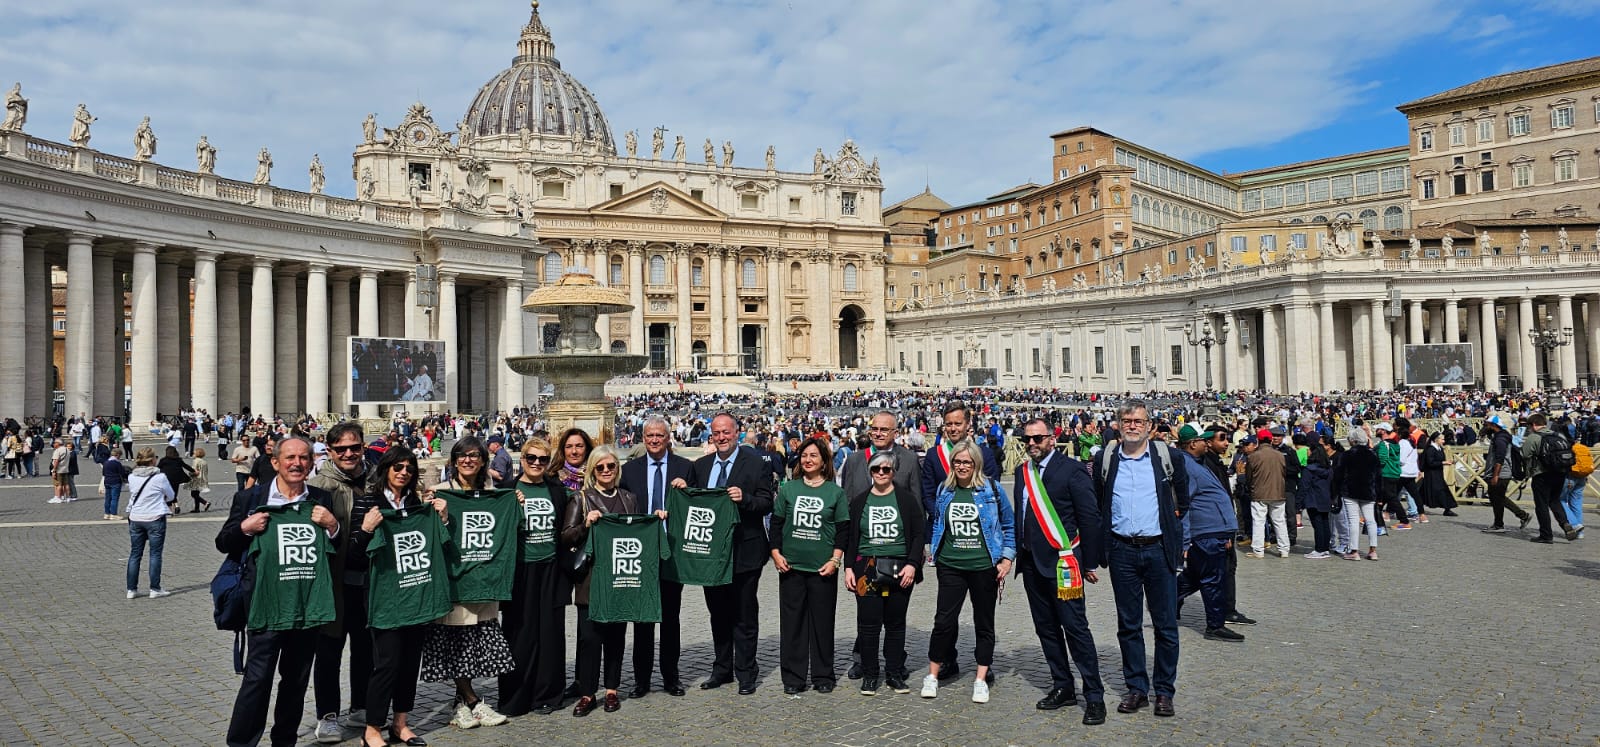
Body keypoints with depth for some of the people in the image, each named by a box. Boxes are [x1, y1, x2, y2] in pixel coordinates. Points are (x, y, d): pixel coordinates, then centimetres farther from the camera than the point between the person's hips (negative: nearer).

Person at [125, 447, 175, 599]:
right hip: (155, 518, -4)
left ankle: (131, 589, 15)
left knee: (135, 553, 12)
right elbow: (170, 496, -1)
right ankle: (155, 589, 5)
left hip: (135, 518, 4)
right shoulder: (159, 477, -13)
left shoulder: (132, 477, 0)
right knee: (155, 554, 3)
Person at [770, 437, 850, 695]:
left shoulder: (836, 492, 2)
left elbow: (843, 529, 1)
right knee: (792, 621, 6)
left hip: (823, 568, -1)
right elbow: (776, 523, 7)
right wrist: (776, 553, -2)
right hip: (791, 566, 1)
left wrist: (835, 560, -7)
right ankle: (793, 677, 15)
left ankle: (823, 676, 18)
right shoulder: (788, 489, 5)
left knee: (822, 622, 6)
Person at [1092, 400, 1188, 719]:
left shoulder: (1168, 457, 0)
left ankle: (1165, 690, 16)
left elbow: (1182, 498, 13)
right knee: (1128, 625, 9)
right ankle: (1136, 688, 20)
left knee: (1166, 624, 4)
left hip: (1158, 549, -1)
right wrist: (1104, 533, 8)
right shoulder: (1105, 460, 3)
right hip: (1122, 551, 1)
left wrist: (1175, 528, 9)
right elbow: (1095, 503, 14)